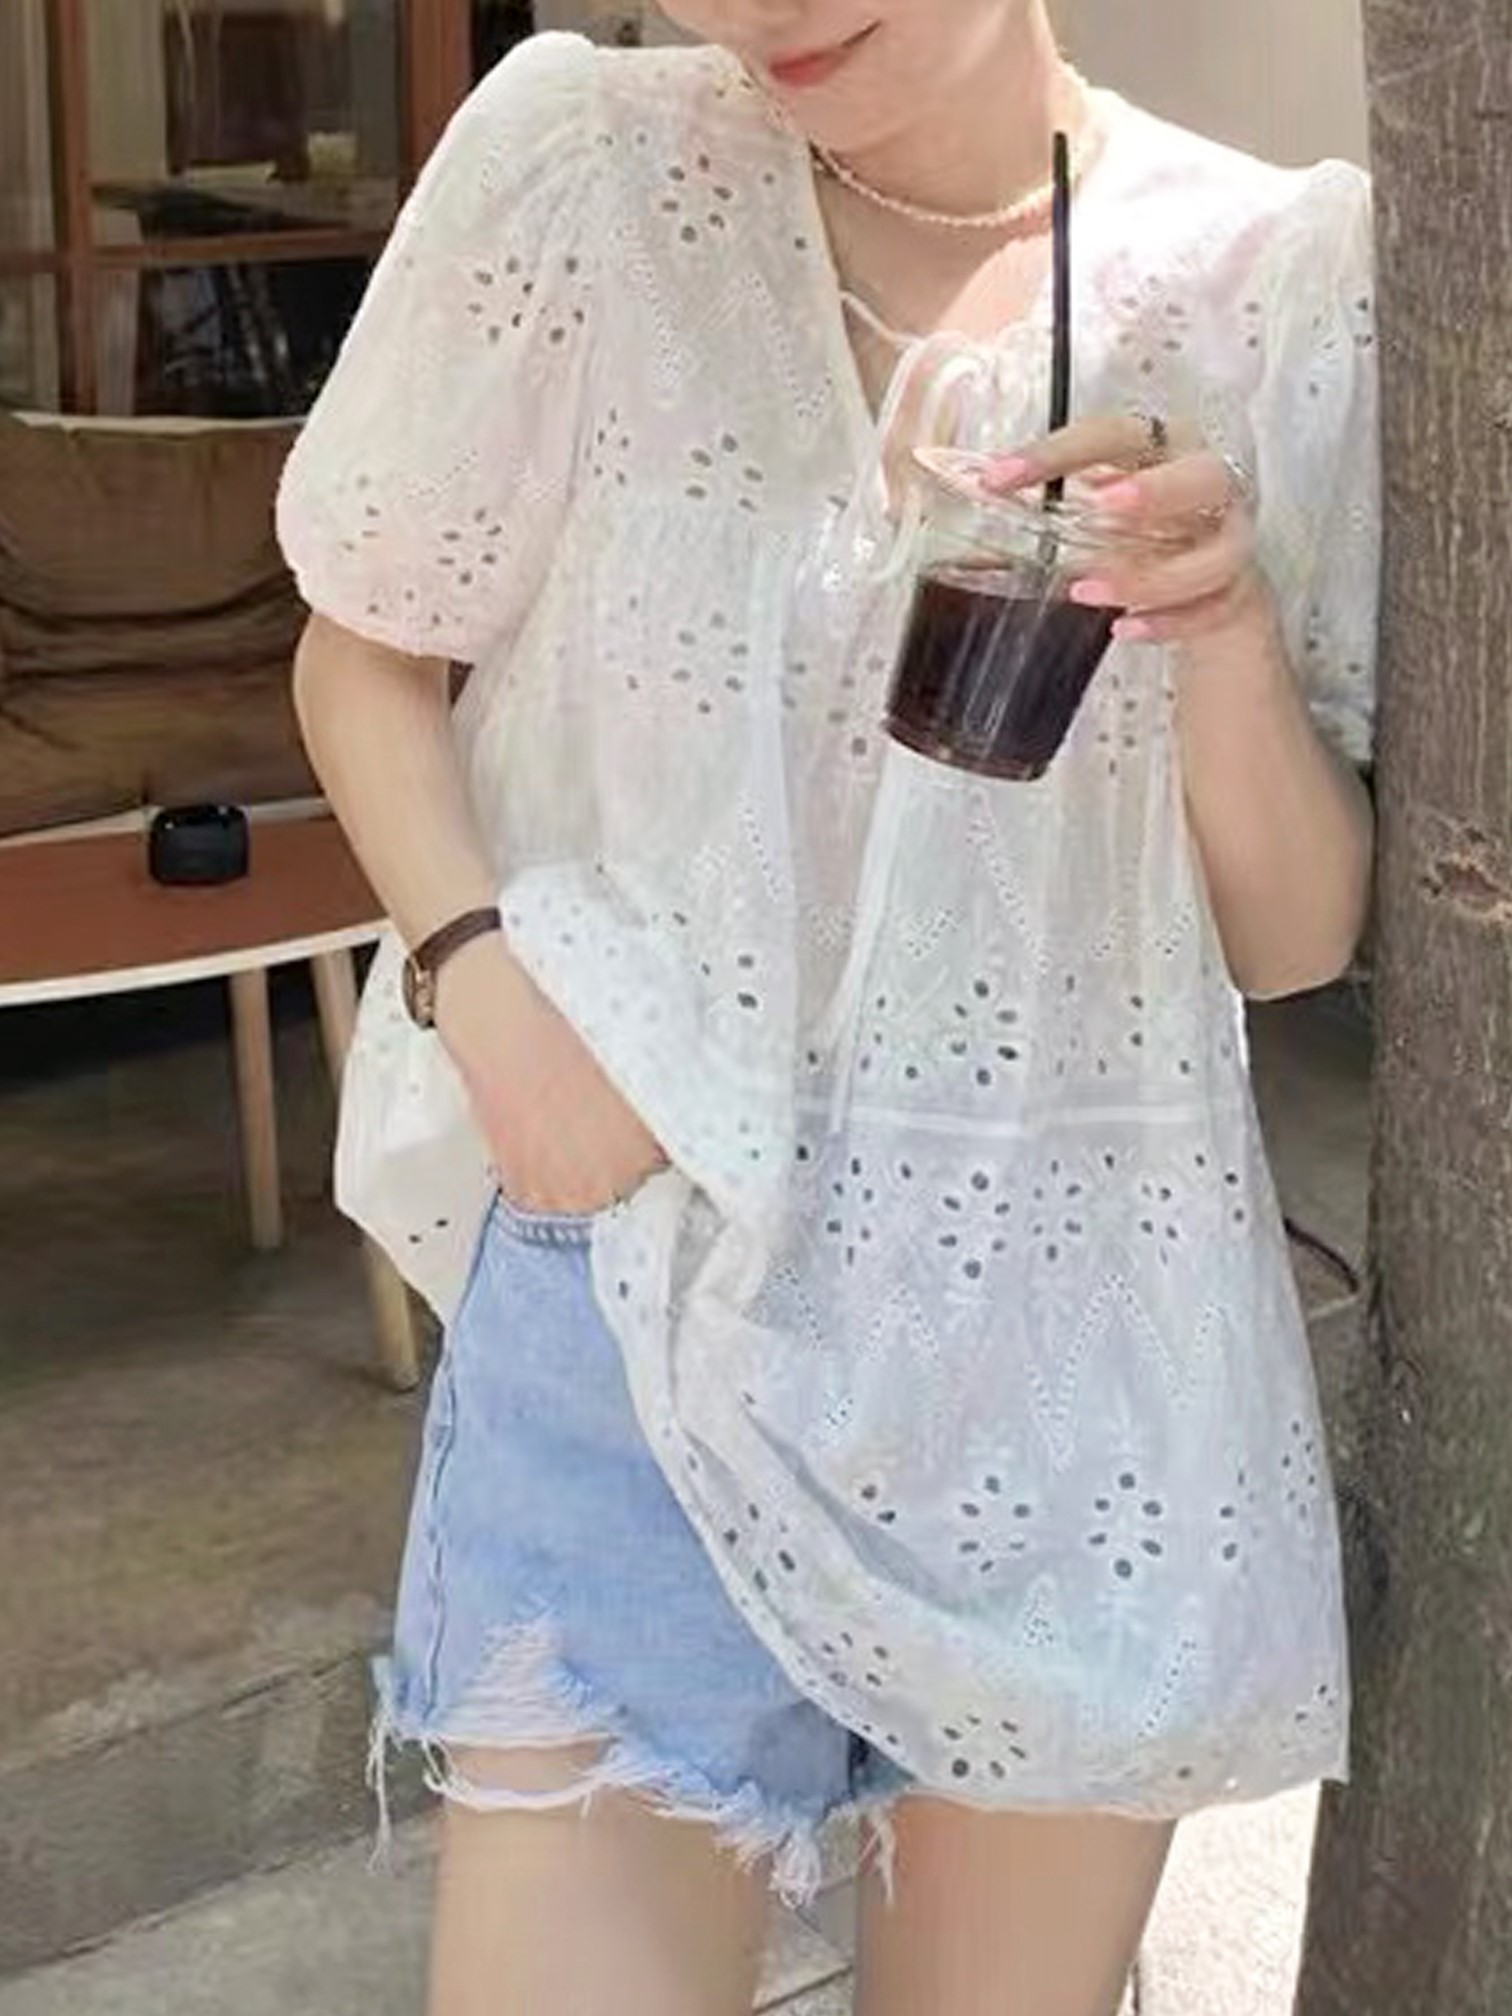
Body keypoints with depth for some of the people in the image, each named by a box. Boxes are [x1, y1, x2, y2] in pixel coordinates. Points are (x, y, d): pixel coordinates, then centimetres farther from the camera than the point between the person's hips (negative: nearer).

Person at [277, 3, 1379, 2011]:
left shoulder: (1284, 284, -4)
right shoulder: (580, 168, -6)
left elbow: (1292, 937, 0)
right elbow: (364, 654, 7)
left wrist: (1228, 627, -19)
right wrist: (481, 977, -10)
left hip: (1078, 1322, 1)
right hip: (641, 1280, -1)